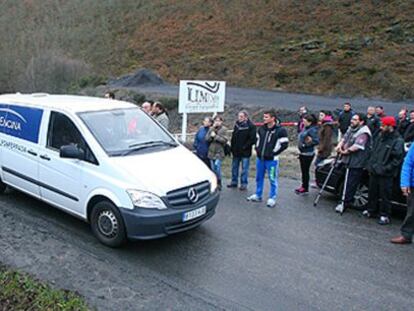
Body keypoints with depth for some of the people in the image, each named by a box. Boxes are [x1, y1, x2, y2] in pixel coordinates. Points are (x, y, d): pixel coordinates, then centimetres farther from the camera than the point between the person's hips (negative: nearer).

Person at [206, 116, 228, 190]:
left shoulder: (223, 129, 1)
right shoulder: (211, 129, 9)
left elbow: (224, 140, -9)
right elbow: (207, 138, -2)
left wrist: (215, 136, -13)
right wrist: (212, 128, -9)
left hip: (219, 151, -4)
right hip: (211, 151, 4)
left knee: (217, 165, -19)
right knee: (213, 168, 7)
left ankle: (219, 183, -4)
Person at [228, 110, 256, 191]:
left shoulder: (251, 126, -12)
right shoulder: (237, 124, 7)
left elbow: (252, 139, -15)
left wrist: (245, 147, -17)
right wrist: (232, 147, 6)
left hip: (245, 152, -6)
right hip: (236, 151, 6)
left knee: (244, 168, 2)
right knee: (234, 167, 14)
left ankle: (244, 184, 11)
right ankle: (234, 182, 26)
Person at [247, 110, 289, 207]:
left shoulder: (280, 130, -13)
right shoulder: (261, 128, 5)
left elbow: (284, 144, -14)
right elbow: (257, 139, 22)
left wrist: (273, 153, -12)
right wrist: (258, 149, 9)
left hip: (271, 160, -6)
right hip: (260, 158, 6)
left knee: (272, 179, 2)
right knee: (259, 177, 16)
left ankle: (272, 198, 14)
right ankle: (258, 195, 30)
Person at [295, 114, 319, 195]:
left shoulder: (312, 130, -17)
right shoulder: (305, 128, 8)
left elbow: (316, 141, -22)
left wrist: (306, 144, -25)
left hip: (308, 154, -9)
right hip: (302, 152, 9)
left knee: (305, 171, 0)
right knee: (303, 170, 17)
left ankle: (305, 189, 11)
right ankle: (303, 186, 30)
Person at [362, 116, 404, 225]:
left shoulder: (398, 141, -11)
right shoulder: (379, 137, 12)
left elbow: (398, 159, -16)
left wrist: (386, 169, -18)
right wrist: (370, 166, 11)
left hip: (386, 175, -7)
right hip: (374, 172, 7)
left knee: (385, 196, -1)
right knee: (372, 193, 17)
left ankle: (385, 216, 10)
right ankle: (371, 211, 31)